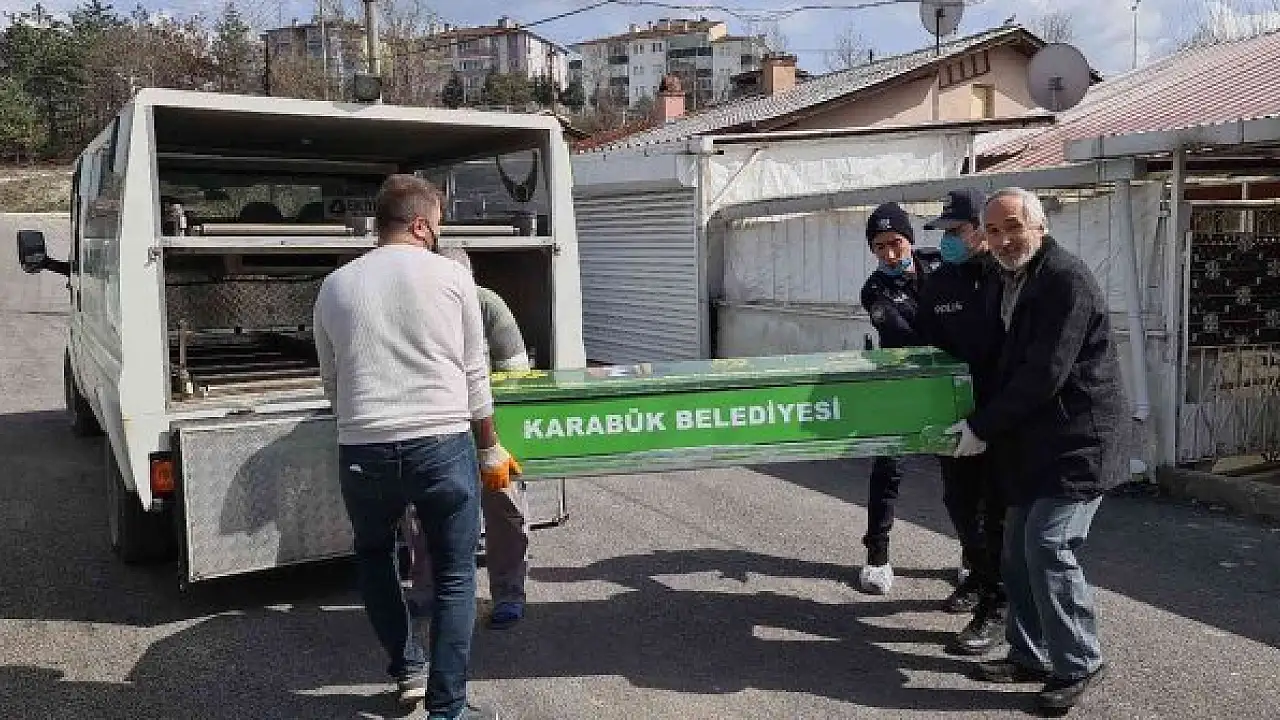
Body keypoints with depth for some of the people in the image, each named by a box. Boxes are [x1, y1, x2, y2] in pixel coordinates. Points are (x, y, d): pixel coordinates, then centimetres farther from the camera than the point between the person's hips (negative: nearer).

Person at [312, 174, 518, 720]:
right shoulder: (451, 276, 3)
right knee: (454, 577, 11)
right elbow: (474, 376, 7)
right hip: (443, 446, -2)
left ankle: (408, 670, 34)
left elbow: (331, 383, 18)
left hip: (363, 451, 2)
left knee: (373, 556, 28)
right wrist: (490, 450, 17)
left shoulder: (335, 286, 10)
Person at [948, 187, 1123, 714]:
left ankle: (1078, 665, 4)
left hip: (1075, 442, -9)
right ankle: (1030, 655, 24)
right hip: (1032, 442, 9)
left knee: (1048, 548, -12)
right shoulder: (1012, 280, 13)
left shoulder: (1066, 279, -16)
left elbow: (1045, 374, -21)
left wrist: (983, 426, -15)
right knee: (1019, 552, 11)